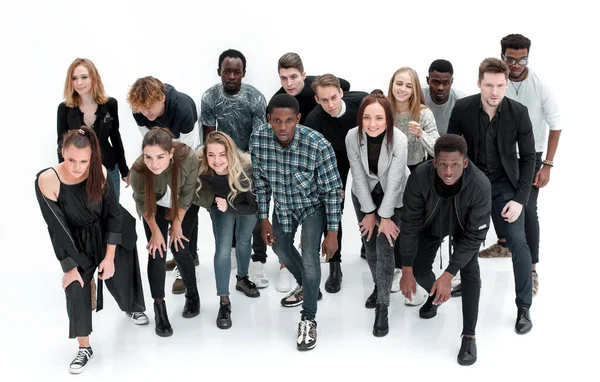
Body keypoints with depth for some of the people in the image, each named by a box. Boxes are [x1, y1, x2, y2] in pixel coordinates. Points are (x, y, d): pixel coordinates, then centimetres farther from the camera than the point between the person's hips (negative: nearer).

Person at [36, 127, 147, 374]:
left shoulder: (99, 172, -24)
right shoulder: (47, 181, -29)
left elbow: (114, 213, -14)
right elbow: (57, 228, -21)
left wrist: (109, 256, -13)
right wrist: (70, 266, -16)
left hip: (108, 235, 2)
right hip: (75, 243, -1)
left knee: (118, 276, 17)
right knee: (76, 289, -9)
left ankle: (132, 307, 51)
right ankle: (84, 349, 8)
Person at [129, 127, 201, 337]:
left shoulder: (188, 158, -39)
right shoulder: (138, 171, -36)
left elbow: (186, 194, -20)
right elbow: (143, 203, -15)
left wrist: (177, 224, -10)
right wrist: (155, 231, -8)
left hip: (184, 207, 0)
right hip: (156, 206, 0)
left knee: (180, 249, -3)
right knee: (157, 252, -8)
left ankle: (192, 294, 22)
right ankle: (160, 310, 1)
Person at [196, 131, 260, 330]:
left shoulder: (246, 169, -40)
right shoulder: (201, 169, -36)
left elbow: (254, 206, -30)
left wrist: (229, 207, -40)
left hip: (246, 206, 0)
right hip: (221, 207, 0)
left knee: (243, 241, 21)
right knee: (223, 248, -13)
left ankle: (242, 278, 47)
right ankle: (224, 302, -4)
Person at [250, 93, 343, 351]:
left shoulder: (318, 146, -36)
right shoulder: (258, 139, -25)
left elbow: (332, 190, -23)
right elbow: (261, 181, -7)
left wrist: (332, 233, -19)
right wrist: (264, 219, -2)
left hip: (313, 205, -5)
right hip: (283, 205, 5)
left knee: (309, 258, -15)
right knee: (280, 247, 23)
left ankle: (308, 319, 6)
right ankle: (307, 287, 52)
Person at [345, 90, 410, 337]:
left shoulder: (399, 140, -31)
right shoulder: (352, 137, -25)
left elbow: (393, 181, -23)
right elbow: (359, 177, -16)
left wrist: (385, 216, -17)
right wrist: (369, 212, -11)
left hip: (394, 196, -3)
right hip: (364, 194, 3)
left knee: (385, 248, -8)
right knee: (370, 243, 13)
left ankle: (382, 308, 0)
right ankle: (379, 286, 39)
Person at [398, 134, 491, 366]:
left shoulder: (480, 186, -41)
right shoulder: (420, 178, -38)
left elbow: (474, 236, -31)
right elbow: (410, 224, -26)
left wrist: (448, 275, -34)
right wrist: (406, 271, -25)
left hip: (464, 228, -1)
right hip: (431, 225, 2)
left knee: (470, 275, -14)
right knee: (419, 269, 4)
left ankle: (469, 337, -1)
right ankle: (436, 294, 40)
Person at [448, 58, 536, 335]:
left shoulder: (518, 112, -14)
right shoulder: (462, 108, -13)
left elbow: (528, 156, -7)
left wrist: (520, 198, -14)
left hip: (504, 184, -1)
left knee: (518, 242, -11)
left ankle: (524, 308, -2)